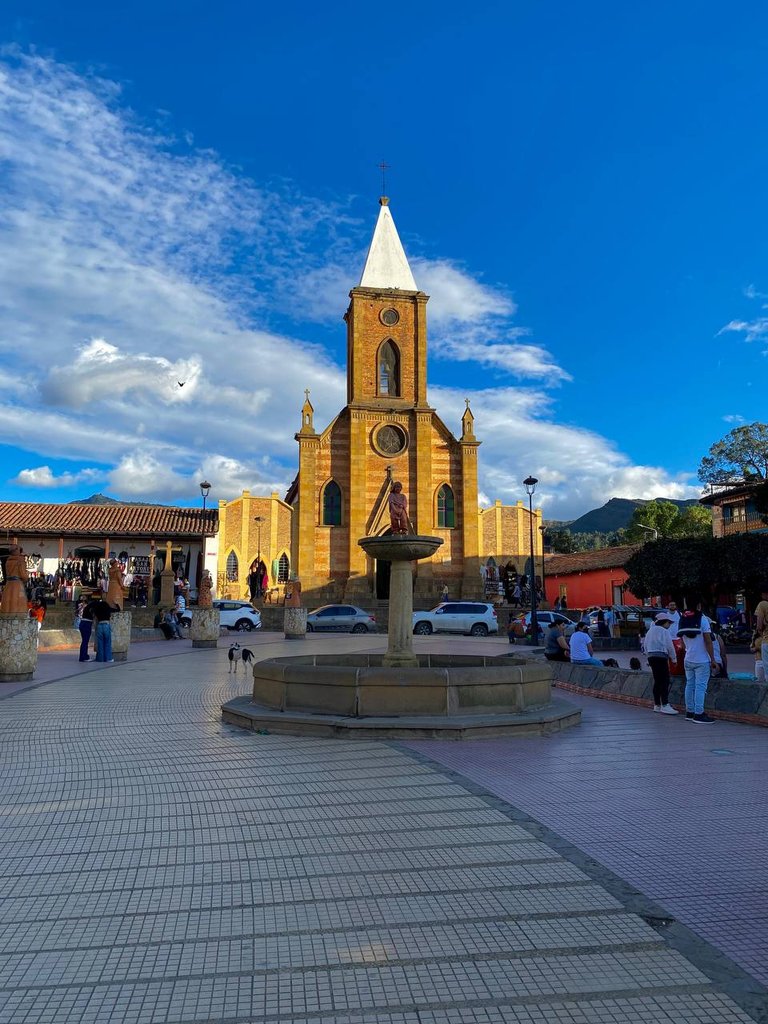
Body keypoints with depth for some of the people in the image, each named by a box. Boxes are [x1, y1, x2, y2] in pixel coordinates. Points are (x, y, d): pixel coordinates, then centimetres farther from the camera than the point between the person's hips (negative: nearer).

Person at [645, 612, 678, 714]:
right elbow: (670, 646, -6)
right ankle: (665, 705, -14)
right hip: (661, 657, -8)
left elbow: (646, 646, 17)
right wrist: (674, 658, 5)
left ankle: (657, 705, 16)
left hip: (651, 657, 8)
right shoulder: (664, 631, -7)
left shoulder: (650, 631, 17)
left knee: (657, 681, 12)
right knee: (665, 681, -8)